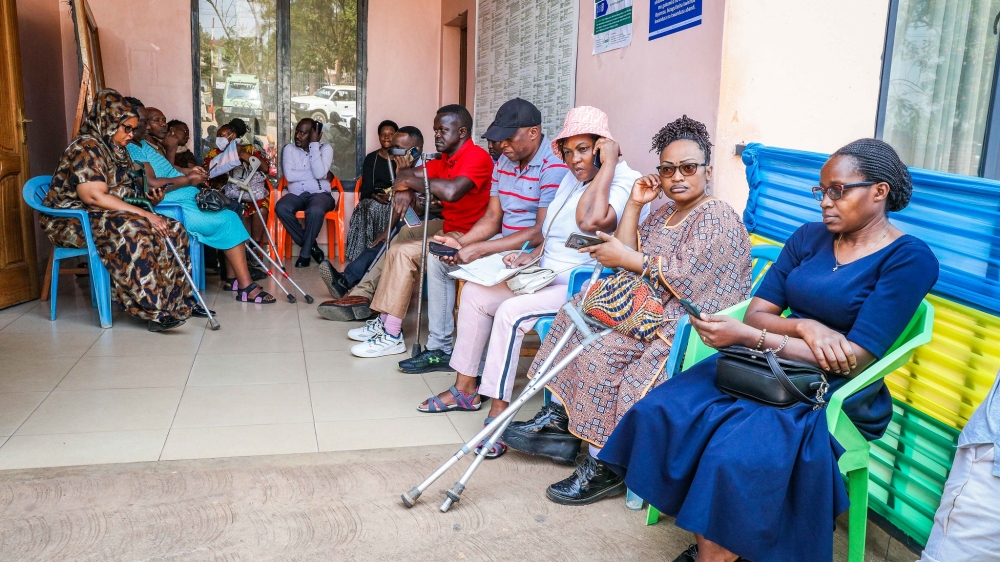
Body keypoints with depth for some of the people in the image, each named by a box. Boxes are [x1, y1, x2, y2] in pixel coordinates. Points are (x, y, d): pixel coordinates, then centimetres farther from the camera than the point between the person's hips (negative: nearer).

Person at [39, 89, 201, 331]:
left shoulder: (117, 151, 16)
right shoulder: (87, 148, -13)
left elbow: (123, 191, 18)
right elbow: (94, 197, -25)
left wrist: (151, 197, -5)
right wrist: (143, 214, -27)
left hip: (111, 217, 9)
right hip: (76, 220, -9)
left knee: (173, 229, -10)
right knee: (133, 231, -38)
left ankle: (178, 299, -6)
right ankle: (154, 310, -37)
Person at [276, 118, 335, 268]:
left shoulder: (325, 148, 3)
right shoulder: (289, 149, 9)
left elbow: (319, 173, -16)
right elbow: (289, 175, -7)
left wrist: (314, 144, -12)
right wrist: (314, 175, -8)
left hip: (319, 194, -2)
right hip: (296, 194, 3)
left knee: (315, 210, -38)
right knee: (281, 207, -32)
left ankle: (305, 253, -15)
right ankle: (311, 245, -13)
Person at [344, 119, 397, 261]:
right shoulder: (371, 158, 12)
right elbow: (366, 187, 4)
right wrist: (376, 195, -19)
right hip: (373, 198, 1)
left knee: (394, 208, -36)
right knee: (373, 208, -34)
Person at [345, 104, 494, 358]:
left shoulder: (476, 156, -17)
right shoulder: (446, 159, 12)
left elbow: (451, 191, -35)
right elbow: (407, 174, 13)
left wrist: (413, 181, -19)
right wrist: (404, 189, -12)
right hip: (447, 229, 10)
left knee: (404, 253, -19)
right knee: (396, 249, 5)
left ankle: (392, 336, -13)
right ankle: (385, 322, 5)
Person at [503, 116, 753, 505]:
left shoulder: (718, 218, -9)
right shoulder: (663, 213, 18)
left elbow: (688, 277, -21)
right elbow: (627, 257, 8)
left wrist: (628, 259, -16)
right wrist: (635, 205, 2)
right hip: (650, 309, 10)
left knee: (604, 350, -26)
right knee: (576, 316, -2)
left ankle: (604, 465, -15)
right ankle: (558, 419, -3)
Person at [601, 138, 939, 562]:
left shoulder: (910, 258, -7)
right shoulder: (809, 237, 10)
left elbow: (855, 361, -15)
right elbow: (756, 313, 7)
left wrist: (744, 337, -22)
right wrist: (803, 327, -16)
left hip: (837, 395, -6)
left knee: (736, 455, -34)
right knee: (662, 411, -19)